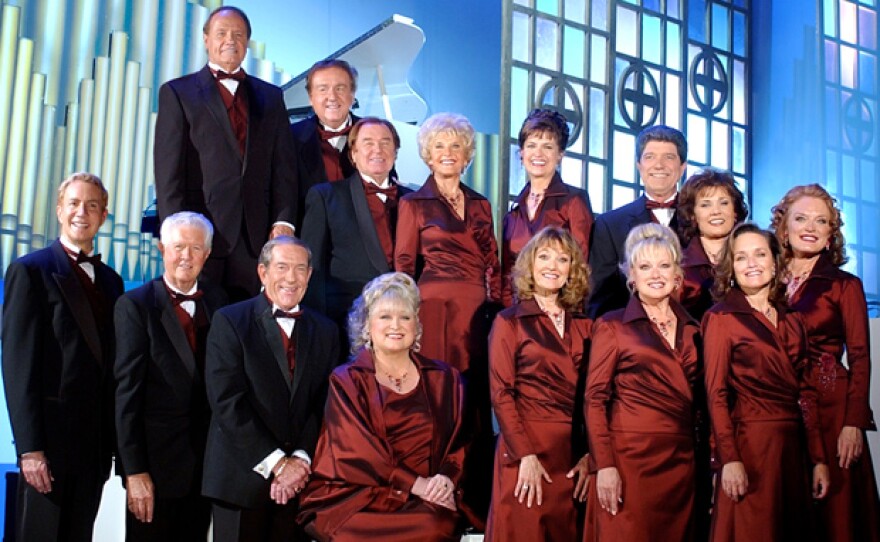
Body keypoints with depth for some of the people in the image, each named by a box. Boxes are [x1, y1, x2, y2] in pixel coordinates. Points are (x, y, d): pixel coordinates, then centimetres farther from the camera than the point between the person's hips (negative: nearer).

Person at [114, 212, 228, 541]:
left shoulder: (217, 301, 6)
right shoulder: (135, 305, -6)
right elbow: (127, 390, -10)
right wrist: (134, 470, -13)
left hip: (206, 461, 4)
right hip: (156, 461, -4)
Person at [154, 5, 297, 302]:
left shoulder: (271, 96, 17)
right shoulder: (177, 93, 8)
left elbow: (284, 166, 11)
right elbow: (168, 170, 0)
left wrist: (284, 220, -2)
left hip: (258, 235, 3)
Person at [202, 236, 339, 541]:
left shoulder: (325, 331, 9)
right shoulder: (229, 321, -2)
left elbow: (324, 405, 4)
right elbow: (227, 402, -10)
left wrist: (301, 459, -10)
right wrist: (277, 463, -13)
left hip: (298, 482, 3)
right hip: (241, 480, -3)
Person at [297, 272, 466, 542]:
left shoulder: (444, 379, 15)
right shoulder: (346, 381, 7)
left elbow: (458, 442, 11)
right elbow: (355, 451, -4)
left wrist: (447, 478, -12)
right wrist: (416, 484, -14)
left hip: (426, 499, 2)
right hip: (357, 495, -1)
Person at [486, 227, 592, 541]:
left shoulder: (583, 325, 10)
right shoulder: (509, 321, 0)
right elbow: (501, 393, -7)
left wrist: (591, 454, -3)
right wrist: (525, 455, -15)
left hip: (574, 451, 4)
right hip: (527, 447, -4)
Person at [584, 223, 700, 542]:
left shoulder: (691, 330, 13)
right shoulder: (612, 325, -1)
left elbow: (698, 398, 15)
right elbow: (595, 399, -6)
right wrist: (604, 465, -15)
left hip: (682, 460, 5)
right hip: (629, 456, -4)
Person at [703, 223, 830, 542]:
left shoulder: (792, 321, 12)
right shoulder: (721, 317, -4)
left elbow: (804, 392, 12)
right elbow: (716, 393, -9)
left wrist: (818, 458, 7)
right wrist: (729, 458, -17)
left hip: (792, 445, 6)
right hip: (749, 443, -6)